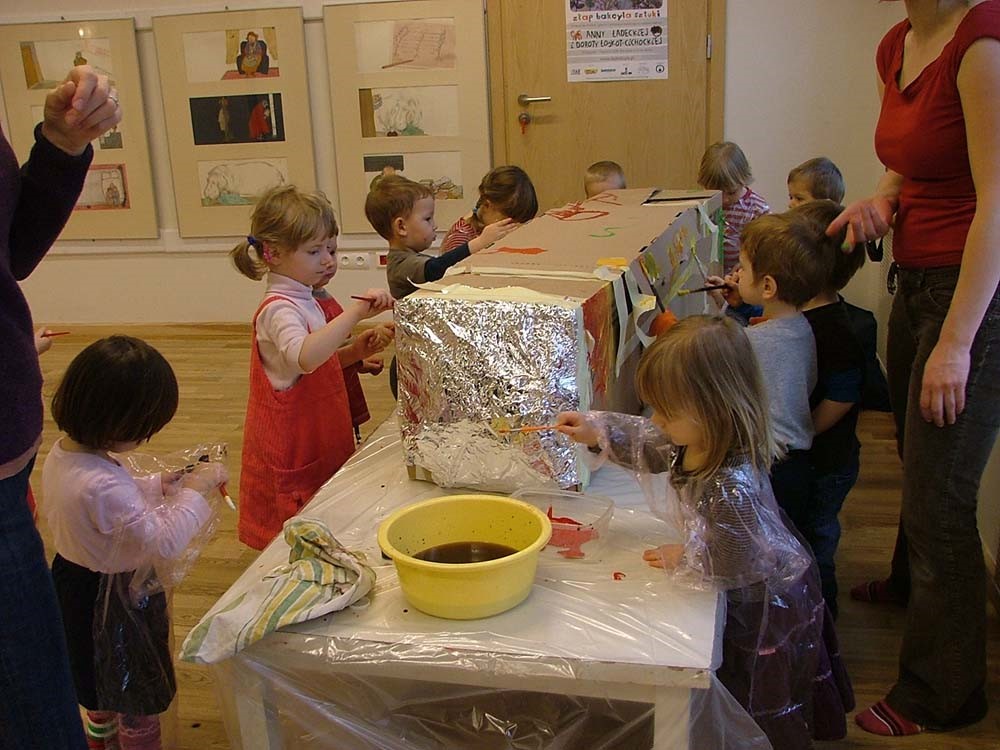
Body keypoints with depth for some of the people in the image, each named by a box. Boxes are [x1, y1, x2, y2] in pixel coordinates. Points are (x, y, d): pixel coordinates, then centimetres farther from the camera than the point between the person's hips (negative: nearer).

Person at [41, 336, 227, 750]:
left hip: (74, 579, 9)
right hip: (114, 599, -9)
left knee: (103, 676, 35)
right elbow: (165, 541, -34)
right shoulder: (103, 485, -39)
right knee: (138, 698, 15)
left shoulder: (61, 454, -9)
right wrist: (195, 490, -25)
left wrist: (157, 485, -2)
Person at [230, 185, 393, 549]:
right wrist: (355, 313, -45)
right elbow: (304, 357, -43)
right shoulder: (279, 310, -20)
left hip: (320, 444, 9)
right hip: (293, 451, -9)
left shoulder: (304, 301, 10)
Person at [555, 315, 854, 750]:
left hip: (767, 607, -9)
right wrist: (597, 431, -6)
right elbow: (649, 444, 4)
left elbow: (733, 566, -33)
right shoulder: (696, 438, -15)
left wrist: (680, 560, -18)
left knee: (764, 714, 17)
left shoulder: (731, 488, -42)